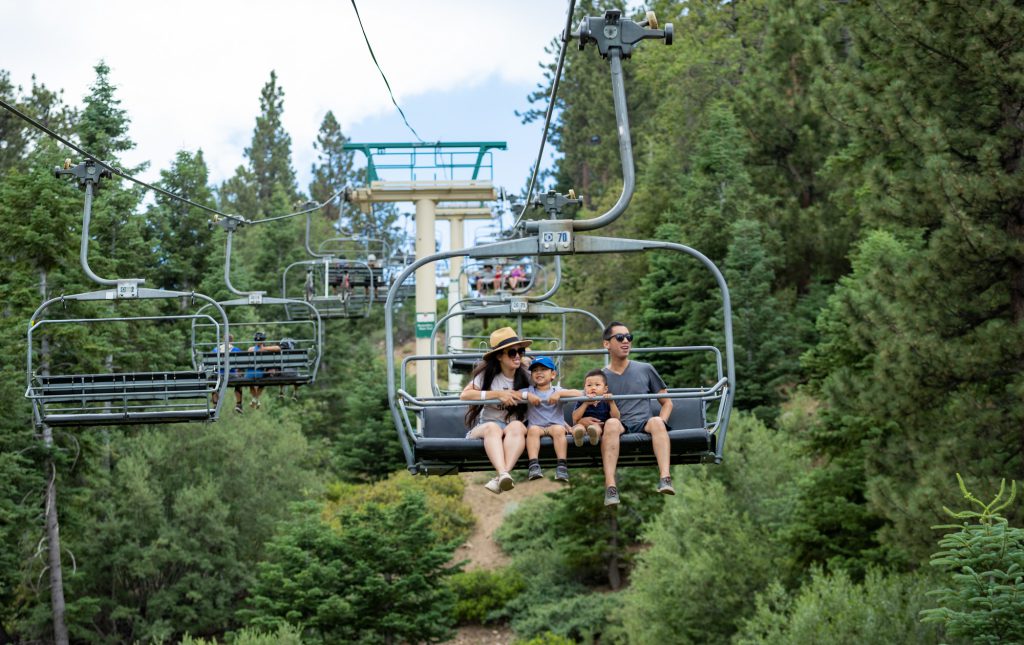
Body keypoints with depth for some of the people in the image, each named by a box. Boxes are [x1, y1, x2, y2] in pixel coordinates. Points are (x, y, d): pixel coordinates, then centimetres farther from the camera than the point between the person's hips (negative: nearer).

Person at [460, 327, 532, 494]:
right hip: (482, 428, -1)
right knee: (493, 427, -37)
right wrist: (497, 394, -14)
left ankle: (501, 477, -53)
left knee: (517, 426, -34)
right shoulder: (486, 373, 2)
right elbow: (464, 395, -10)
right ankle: (504, 475, -60)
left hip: (512, 431, 1)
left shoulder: (525, 378, 9)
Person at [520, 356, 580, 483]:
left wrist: (560, 393, -12)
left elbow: (579, 394, -1)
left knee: (558, 429, -34)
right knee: (533, 429, -33)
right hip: (536, 425, 1)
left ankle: (561, 465, -38)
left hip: (555, 425, -1)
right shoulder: (529, 391, 16)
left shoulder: (556, 390, 12)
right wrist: (527, 395, -11)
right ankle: (534, 465, -41)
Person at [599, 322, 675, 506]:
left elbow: (667, 402, 21)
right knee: (612, 423, -36)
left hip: (644, 424, 1)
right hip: (618, 428, -1)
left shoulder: (645, 370, 19)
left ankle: (665, 478, -51)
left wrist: (660, 423, 0)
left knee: (657, 422, -34)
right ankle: (610, 486, -50)